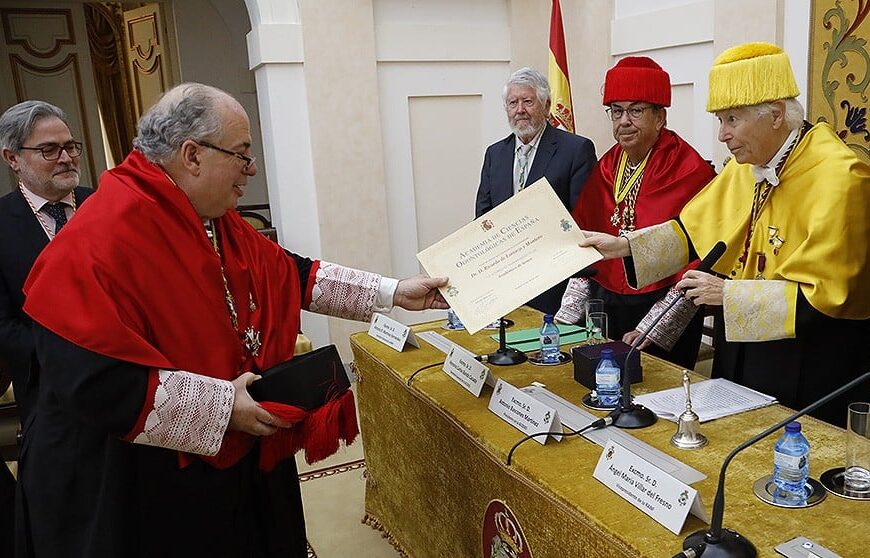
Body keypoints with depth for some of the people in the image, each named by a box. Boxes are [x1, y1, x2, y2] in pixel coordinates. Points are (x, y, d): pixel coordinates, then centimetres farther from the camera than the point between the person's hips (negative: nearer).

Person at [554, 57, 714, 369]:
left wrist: (648, 331, -18)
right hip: (604, 305, 5)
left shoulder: (690, 171, -11)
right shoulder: (606, 168, 7)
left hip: (663, 312, -5)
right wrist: (567, 317, 1)